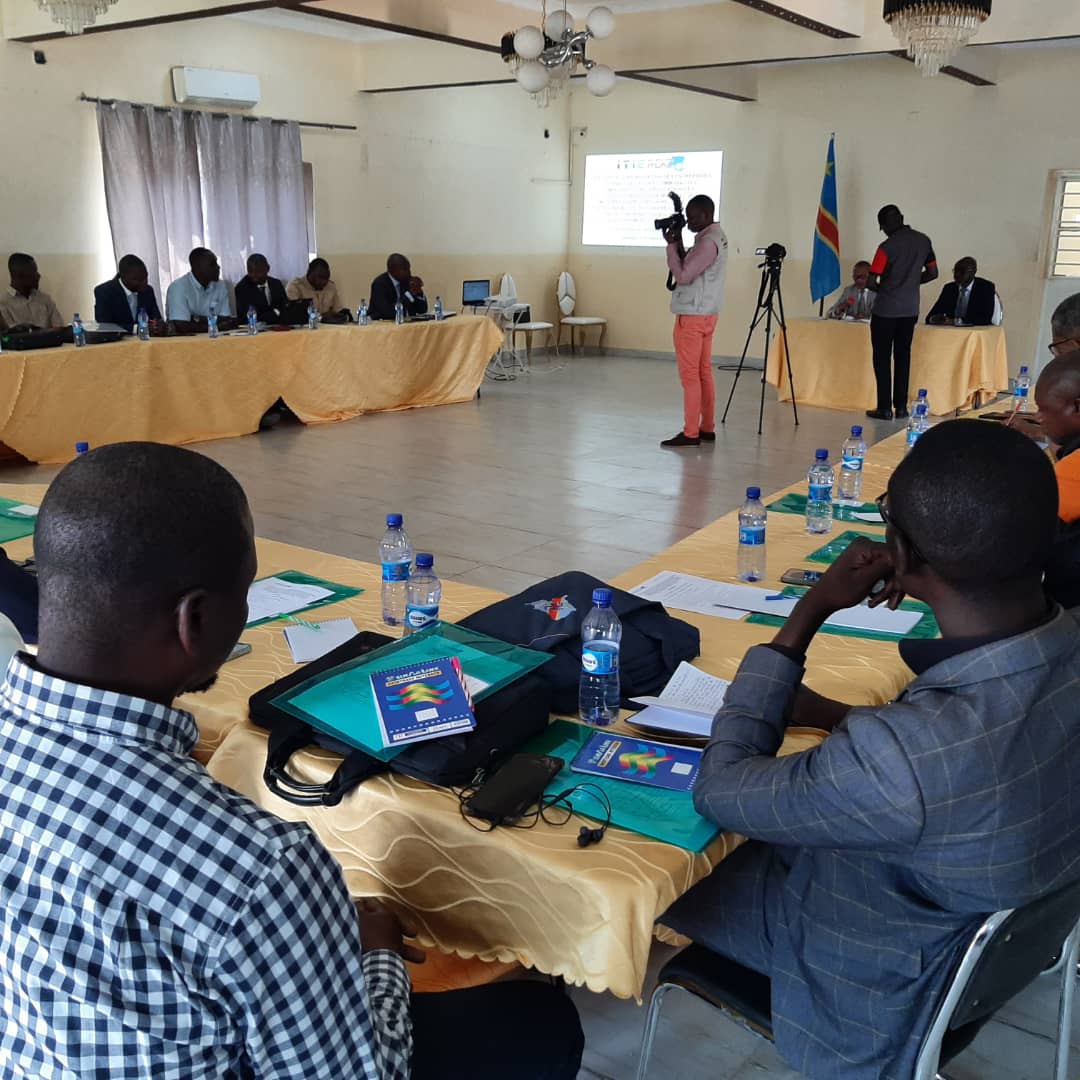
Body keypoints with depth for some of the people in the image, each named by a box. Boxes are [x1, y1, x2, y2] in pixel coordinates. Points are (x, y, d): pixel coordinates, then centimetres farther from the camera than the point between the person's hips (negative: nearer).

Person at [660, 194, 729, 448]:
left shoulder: (707, 242, -18)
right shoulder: (716, 237, 14)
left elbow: (683, 275, -19)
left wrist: (672, 245, -11)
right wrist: (678, 244, 5)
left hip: (692, 315, -10)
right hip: (705, 314, 10)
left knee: (690, 375, -6)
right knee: (703, 372, 12)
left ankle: (690, 433, -3)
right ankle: (707, 428, 17)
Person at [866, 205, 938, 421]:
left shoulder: (887, 247, -13)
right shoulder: (924, 241, 4)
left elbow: (871, 282, -13)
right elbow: (932, 273, 11)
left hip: (886, 310, -5)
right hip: (910, 309, 5)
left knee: (882, 357, 3)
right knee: (903, 356, 11)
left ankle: (885, 408, 1)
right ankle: (901, 407, 11)